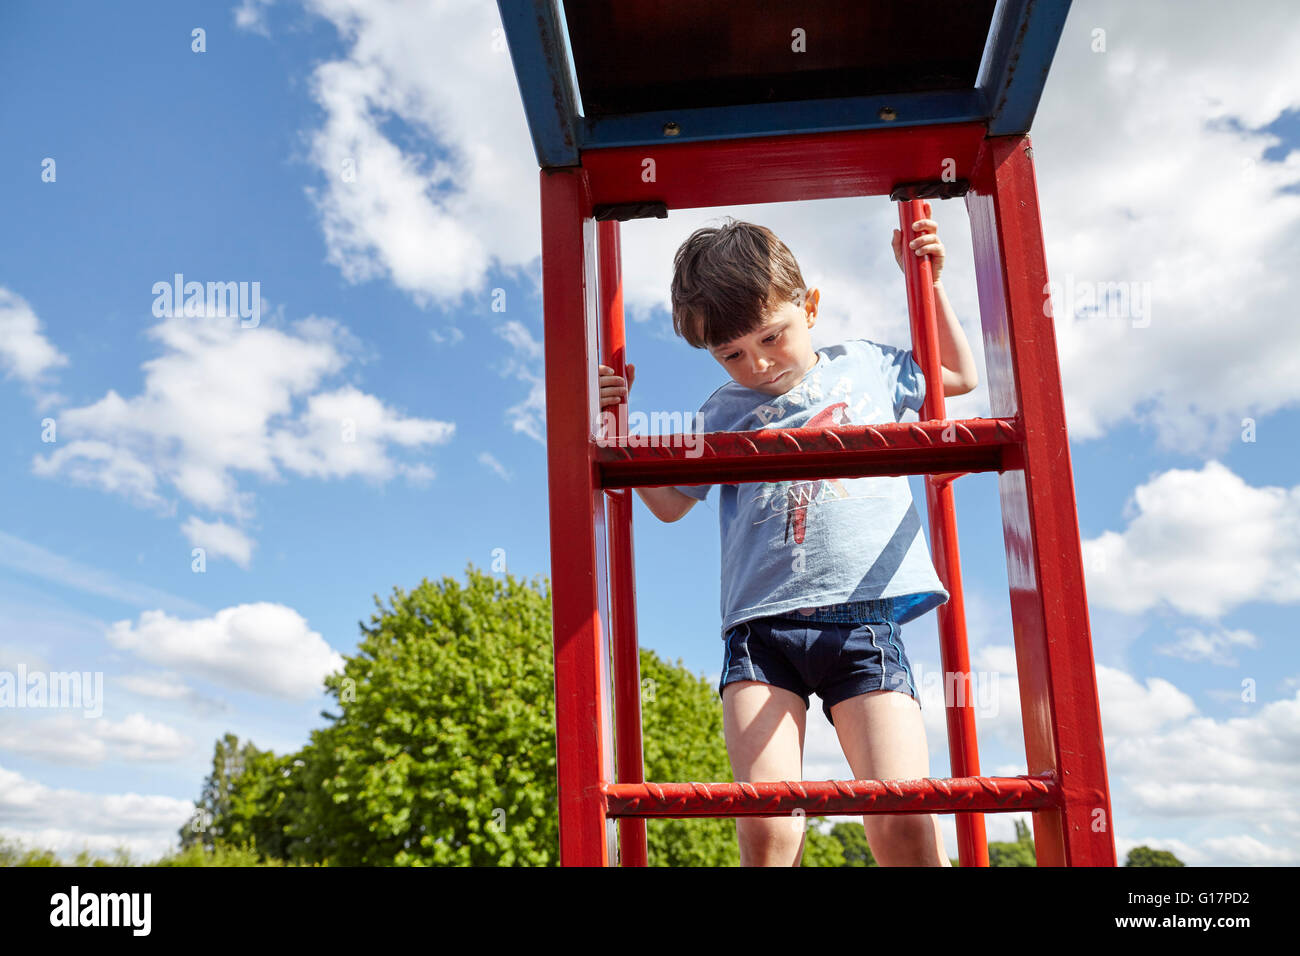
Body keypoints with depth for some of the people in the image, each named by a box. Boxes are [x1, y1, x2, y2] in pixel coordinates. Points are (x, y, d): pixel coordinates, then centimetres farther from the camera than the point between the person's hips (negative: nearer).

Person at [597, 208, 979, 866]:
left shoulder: (866, 366, 19)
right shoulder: (722, 415, 18)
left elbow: (961, 376, 34)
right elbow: (670, 502, 26)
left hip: (862, 619, 0)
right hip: (760, 627, 1)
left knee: (902, 821, -12)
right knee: (765, 826, -13)